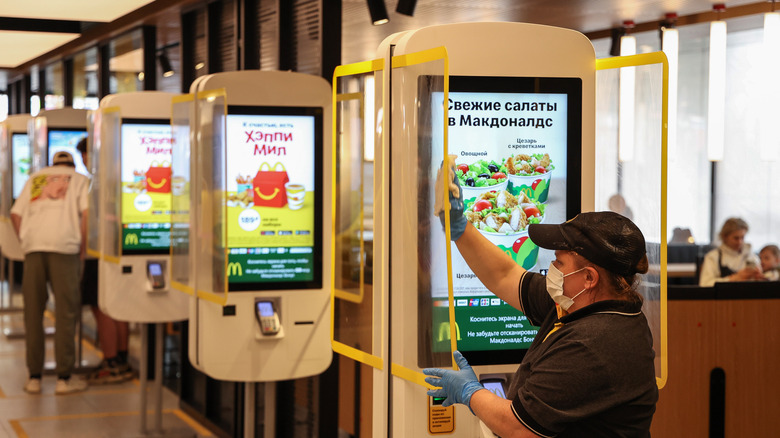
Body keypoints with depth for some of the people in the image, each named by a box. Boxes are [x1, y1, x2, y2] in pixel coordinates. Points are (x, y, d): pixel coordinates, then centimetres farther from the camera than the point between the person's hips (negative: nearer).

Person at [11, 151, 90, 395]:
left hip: (33, 246, 3)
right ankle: (64, 378, -2)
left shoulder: (34, 178, 25)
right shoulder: (79, 180, 15)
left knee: (33, 312, 7)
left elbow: (15, 214, 16)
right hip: (64, 246, -3)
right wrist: (83, 250, 4)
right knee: (66, 311, 0)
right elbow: (86, 214, -1)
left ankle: (34, 377, 8)